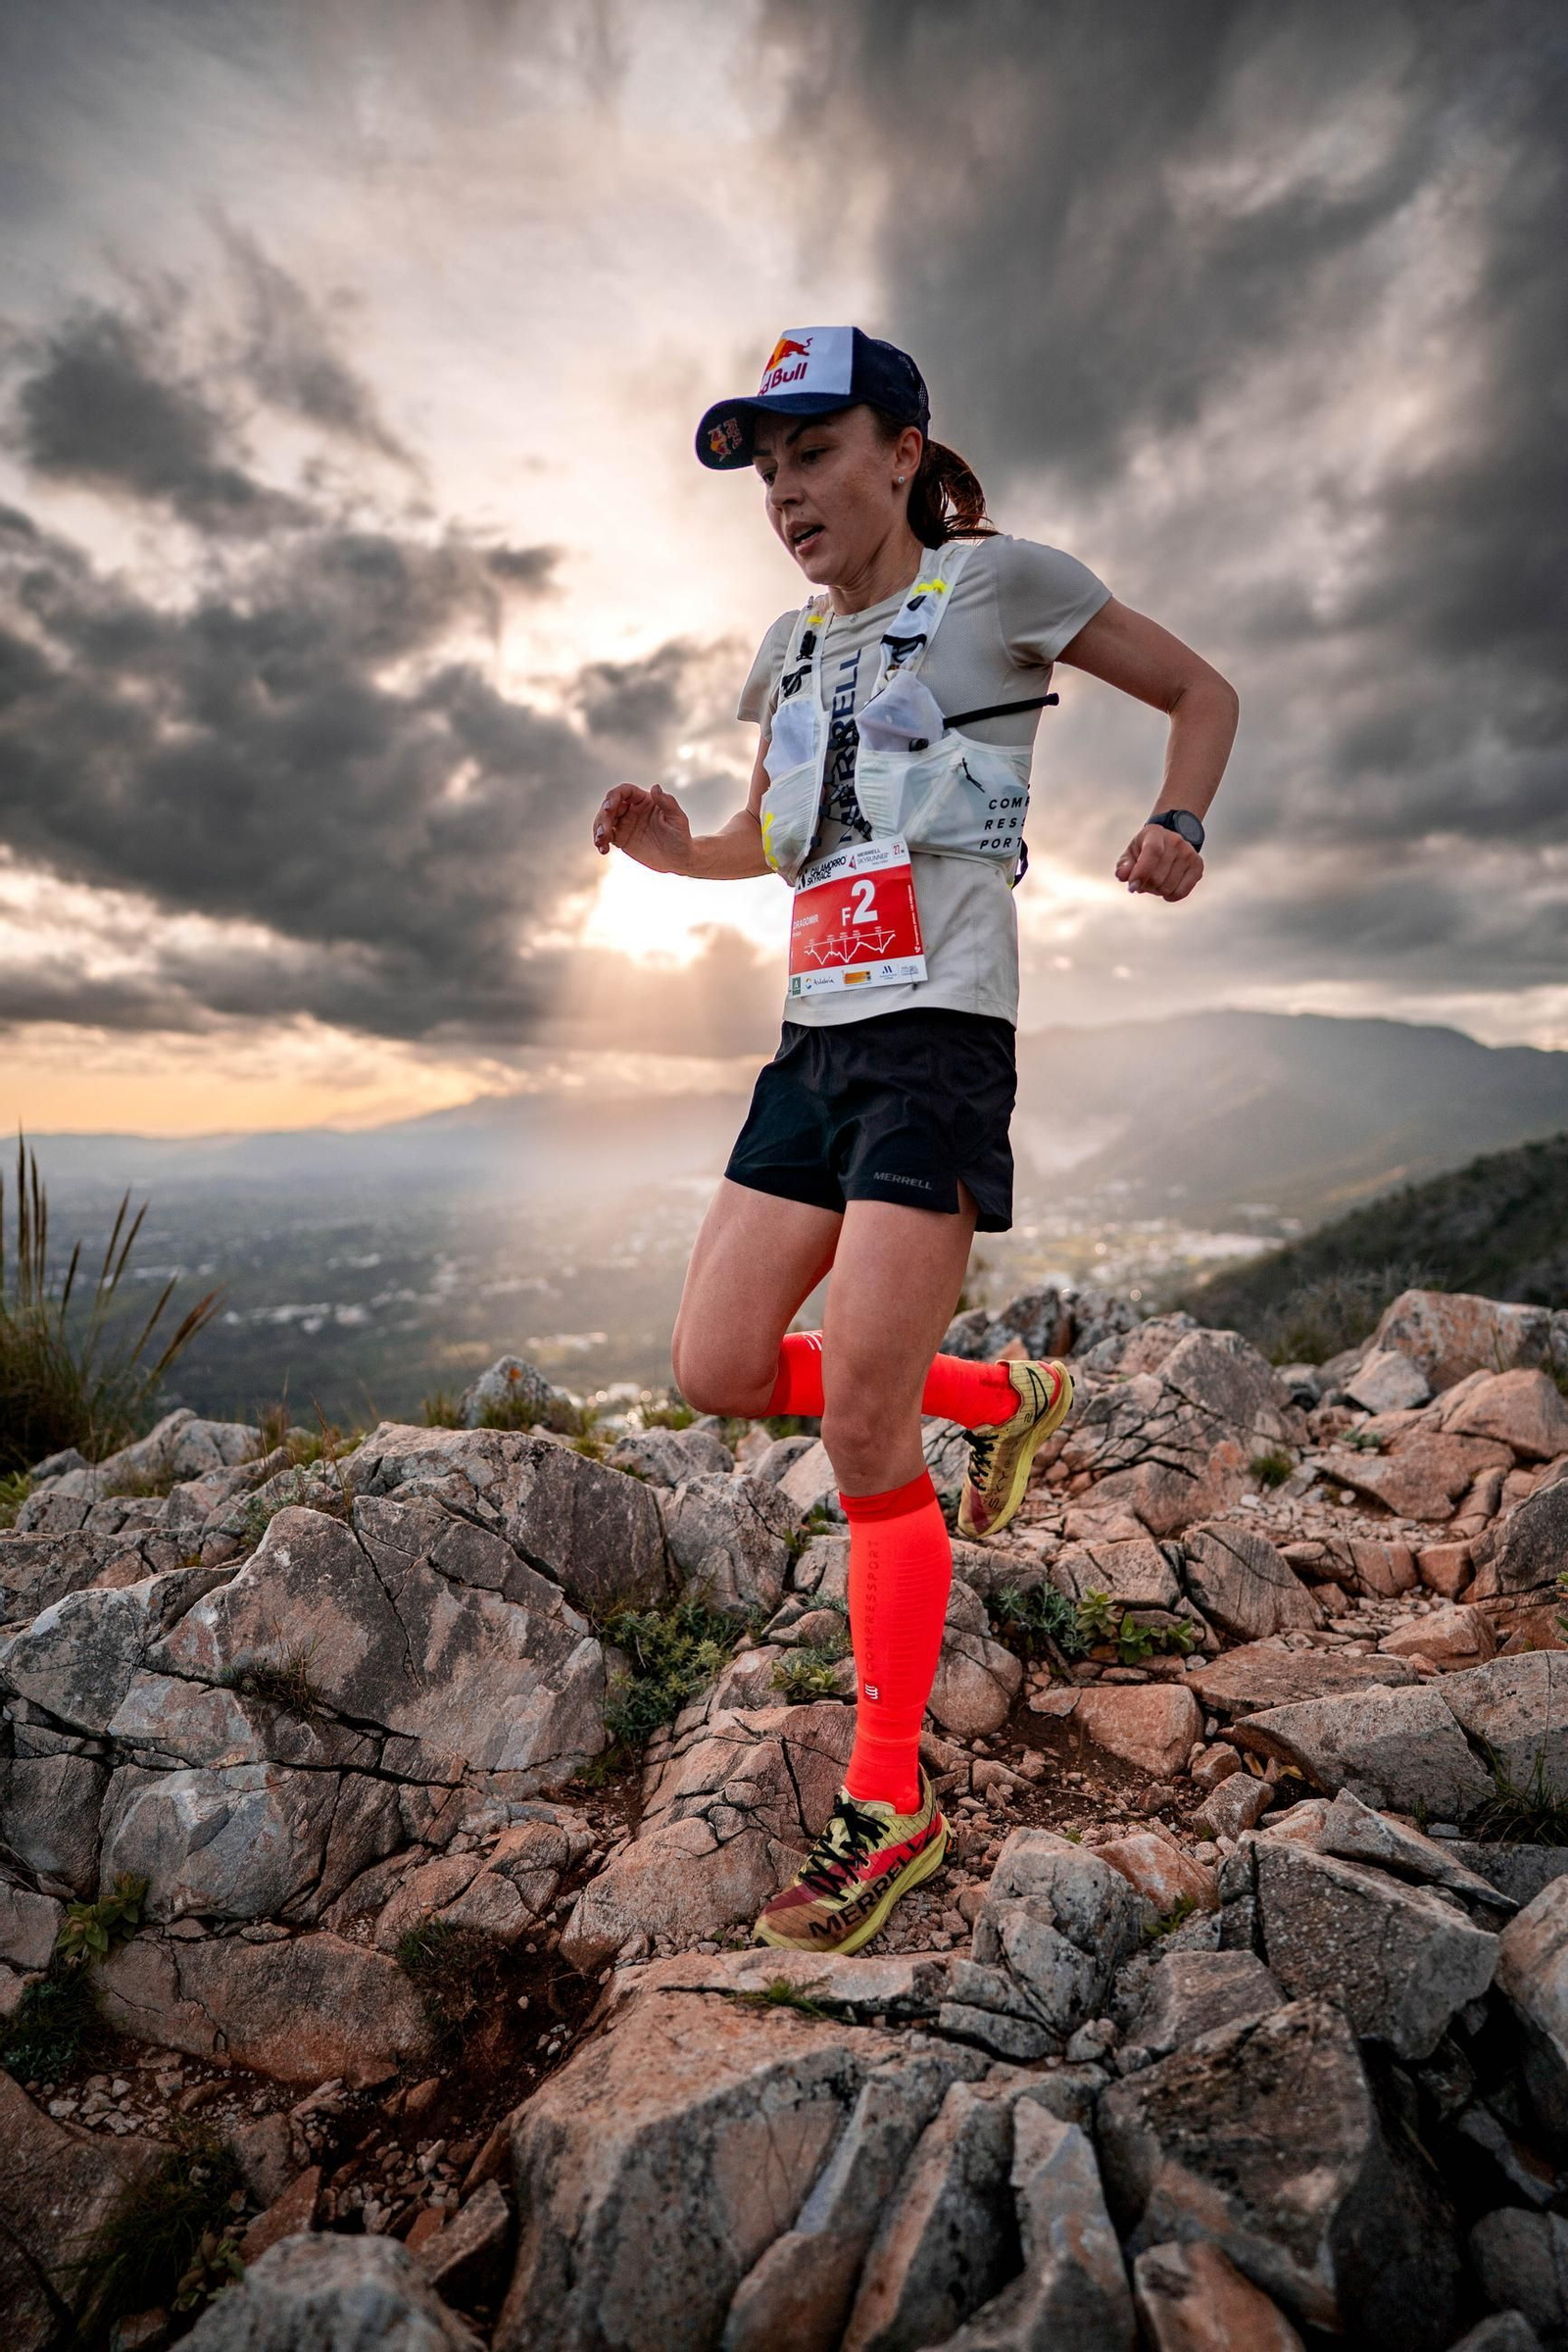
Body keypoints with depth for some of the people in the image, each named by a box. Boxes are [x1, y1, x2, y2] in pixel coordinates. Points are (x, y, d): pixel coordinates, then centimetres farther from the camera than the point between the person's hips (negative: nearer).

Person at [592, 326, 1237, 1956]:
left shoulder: (996, 579, 4)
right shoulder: (790, 648, 20)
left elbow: (1201, 690, 11)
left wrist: (1180, 825, -9)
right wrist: (671, 849, 8)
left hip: (938, 1037, -7)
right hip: (814, 1043, 7)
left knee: (862, 1433, -10)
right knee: (718, 1367, 2)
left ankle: (888, 1806, 10)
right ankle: (999, 1399, 23)